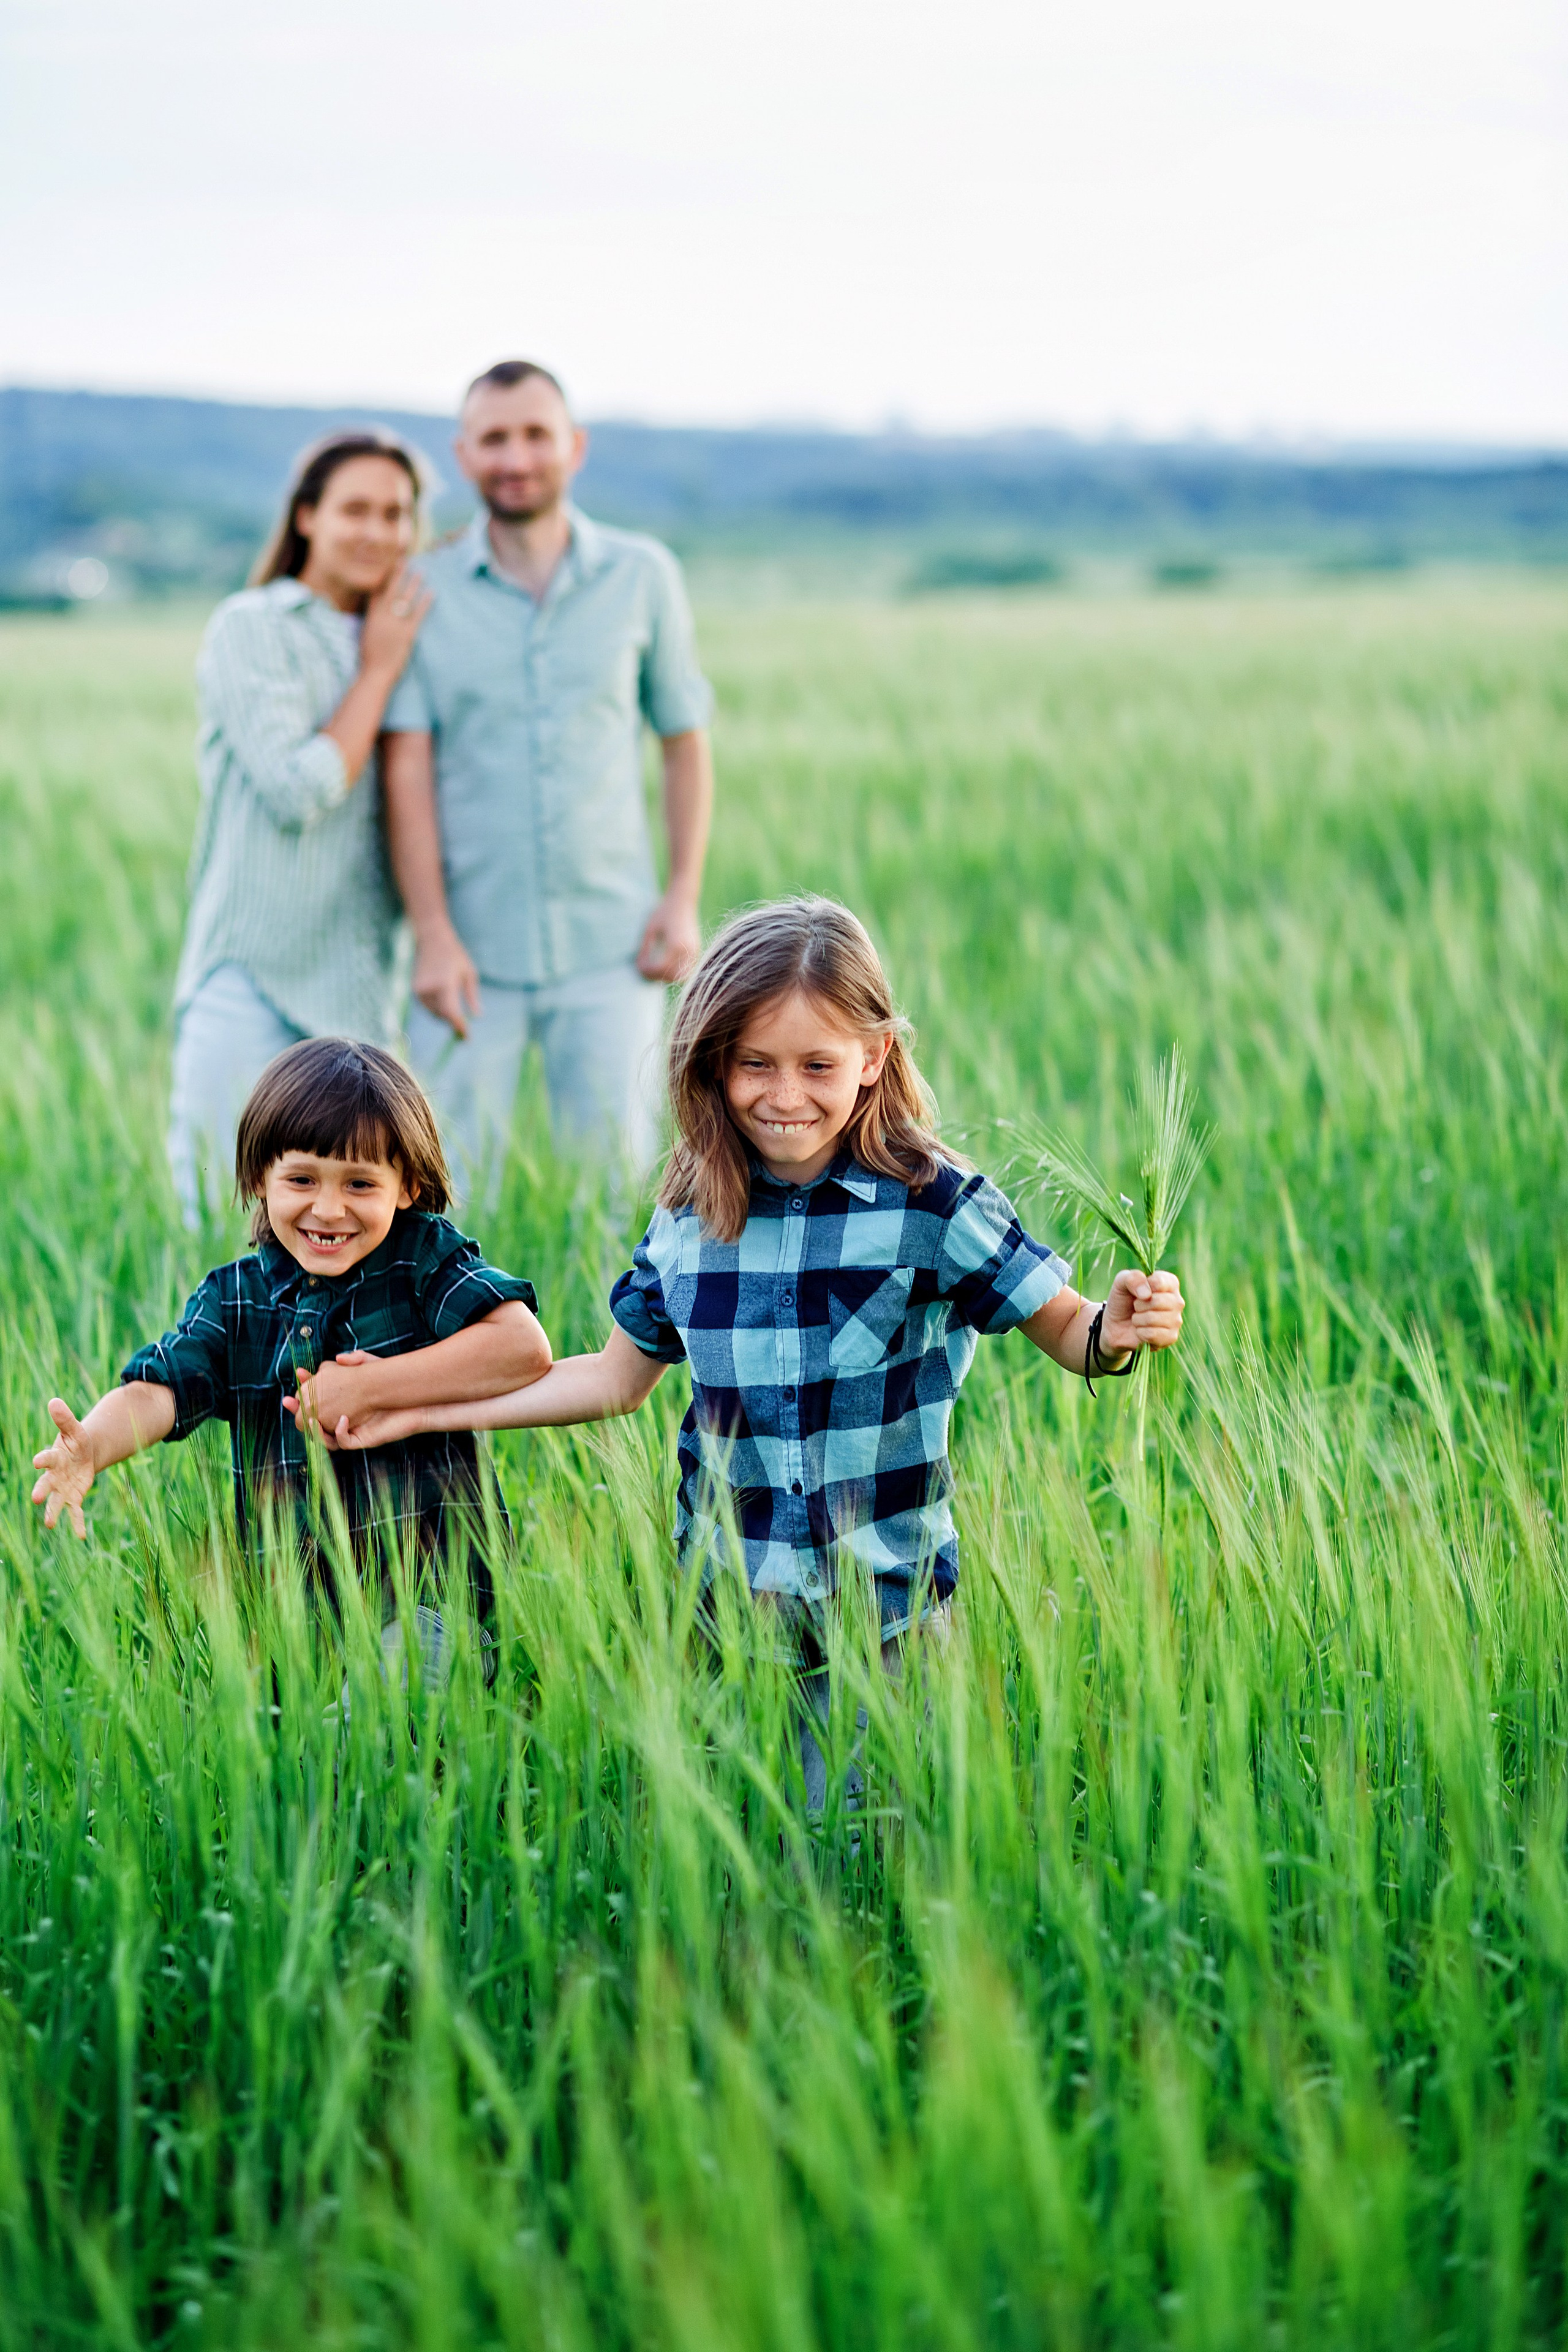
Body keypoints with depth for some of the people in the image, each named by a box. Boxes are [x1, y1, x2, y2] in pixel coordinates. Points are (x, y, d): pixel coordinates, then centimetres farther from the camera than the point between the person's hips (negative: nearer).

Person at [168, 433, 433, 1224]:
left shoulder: (395, 638, 15)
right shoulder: (251, 629, -4)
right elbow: (299, 792, -14)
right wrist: (380, 672, -6)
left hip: (355, 993, 6)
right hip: (253, 984, -6)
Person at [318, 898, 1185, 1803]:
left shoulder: (935, 1205, -9)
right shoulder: (688, 1220, 2)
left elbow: (1061, 1329, -2)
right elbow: (619, 1377, 16)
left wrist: (1112, 1335, -27)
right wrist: (416, 1411, 13)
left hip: (887, 1601, -3)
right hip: (728, 1607, 3)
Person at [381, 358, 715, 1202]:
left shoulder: (643, 576, 6)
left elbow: (684, 740, 11)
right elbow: (407, 770, -3)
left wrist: (685, 894, 1)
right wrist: (432, 935, -11)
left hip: (608, 947, 1)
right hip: (472, 951, -1)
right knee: (450, 1190, 0)